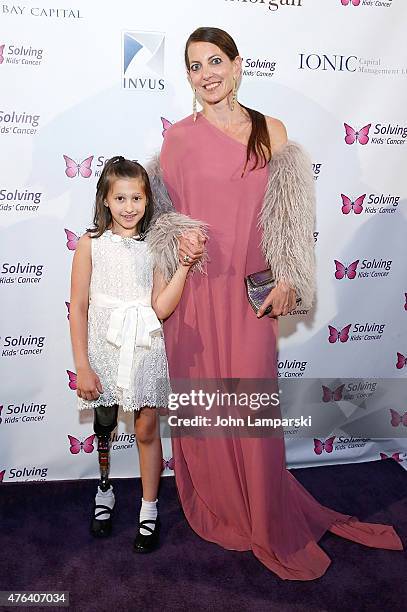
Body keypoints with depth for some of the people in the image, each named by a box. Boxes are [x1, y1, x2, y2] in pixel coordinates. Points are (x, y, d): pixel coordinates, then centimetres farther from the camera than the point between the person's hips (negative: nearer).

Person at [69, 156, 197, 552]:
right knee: (104, 425, 17)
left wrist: (184, 265, -21)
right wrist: (82, 366, -8)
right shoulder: (91, 244, -5)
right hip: (103, 347, 0)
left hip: (144, 349, 0)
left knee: (147, 430, 9)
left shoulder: (154, 246, -3)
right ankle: (104, 493, 44)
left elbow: (162, 308, -11)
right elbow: (78, 307, -6)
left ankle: (149, 509, 29)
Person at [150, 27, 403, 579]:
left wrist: (287, 280, -1)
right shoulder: (179, 136, 3)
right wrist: (179, 242, -10)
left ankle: (267, 519, 28)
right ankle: (216, 508, 33)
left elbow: (286, 217, 7)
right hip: (195, 291, 0)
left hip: (251, 291, 0)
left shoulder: (273, 133, 6)